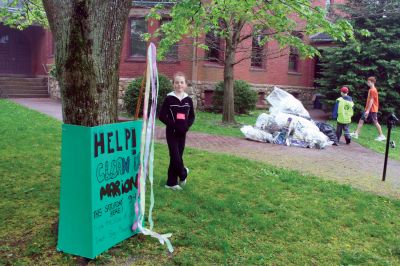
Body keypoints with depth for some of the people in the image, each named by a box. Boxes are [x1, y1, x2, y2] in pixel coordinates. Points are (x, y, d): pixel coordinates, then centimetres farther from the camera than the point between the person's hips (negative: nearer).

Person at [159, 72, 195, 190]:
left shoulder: (188, 99, 4)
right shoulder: (169, 99, -7)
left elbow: (192, 116, 11)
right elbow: (162, 116, -8)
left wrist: (187, 125, -7)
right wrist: (173, 125, -17)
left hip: (182, 133, 4)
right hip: (171, 132, -4)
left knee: (178, 156, 8)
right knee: (175, 156, -9)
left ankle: (171, 182, 20)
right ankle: (183, 173, 20)